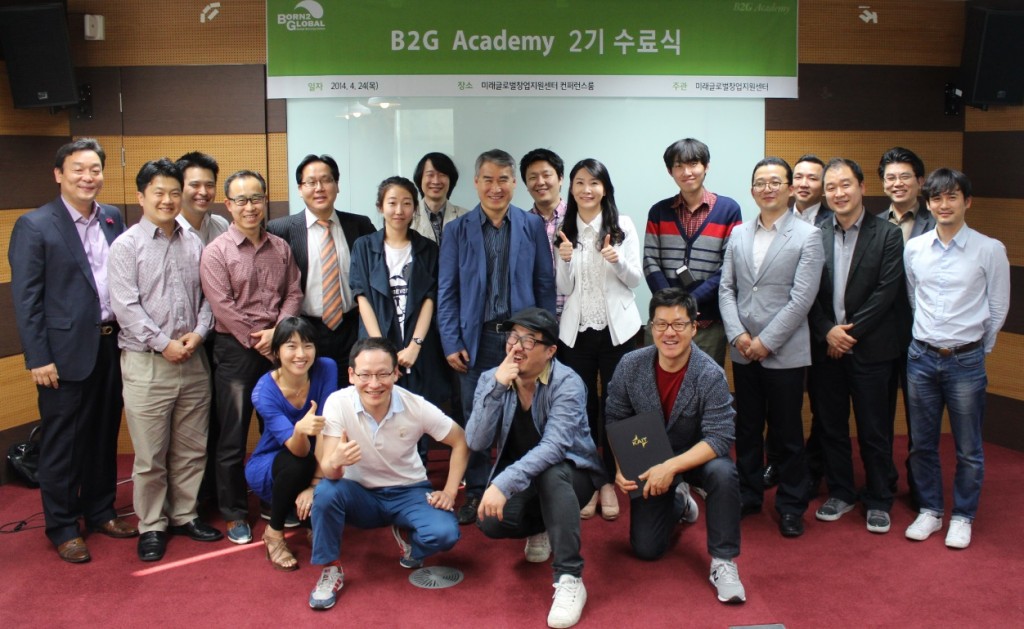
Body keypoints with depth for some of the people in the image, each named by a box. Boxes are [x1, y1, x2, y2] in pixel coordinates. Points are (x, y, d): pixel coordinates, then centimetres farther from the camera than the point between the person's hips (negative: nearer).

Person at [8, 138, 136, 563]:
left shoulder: (113, 219, 8)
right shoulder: (34, 225, -7)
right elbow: (25, 298, -10)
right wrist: (38, 358, -13)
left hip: (111, 346, 5)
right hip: (65, 352, -5)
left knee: (104, 436, 16)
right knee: (62, 443, 6)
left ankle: (99, 512, 32)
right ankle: (63, 528, 20)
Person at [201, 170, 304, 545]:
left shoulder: (280, 248, 9)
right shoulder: (216, 251, -5)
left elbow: (293, 293, 5)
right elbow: (223, 306, -12)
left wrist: (277, 333, -10)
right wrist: (257, 341, -12)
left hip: (276, 347, 4)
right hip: (235, 349, -4)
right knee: (232, 436, 2)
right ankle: (234, 514, 15)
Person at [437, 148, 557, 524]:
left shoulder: (533, 226, 4)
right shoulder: (458, 230, 4)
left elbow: (545, 285, 5)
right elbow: (447, 292, 3)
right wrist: (451, 343, -3)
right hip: (477, 338, 0)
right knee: (474, 418, 6)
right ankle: (476, 491, 20)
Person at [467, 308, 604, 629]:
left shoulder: (567, 383, -21)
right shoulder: (490, 380, -8)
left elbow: (553, 447, -35)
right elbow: (476, 442, -18)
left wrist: (503, 483, -46)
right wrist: (497, 388, -29)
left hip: (571, 473, -3)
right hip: (517, 477, 4)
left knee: (549, 473, -38)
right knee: (491, 522, -26)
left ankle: (569, 580, -29)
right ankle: (540, 528, 10)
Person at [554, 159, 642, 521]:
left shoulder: (623, 226, -2)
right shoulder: (564, 230, 3)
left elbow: (635, 280, -1)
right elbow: (563, 289, 3)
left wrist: (617, 260, -21)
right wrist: (564, 260, -16)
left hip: (616, 327, -1)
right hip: (576, 329, 1)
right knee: (581, 406, 6)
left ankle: (609, 481, 20)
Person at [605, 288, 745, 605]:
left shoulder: (710, 375, -24)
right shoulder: (630, 366, -15)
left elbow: (719, 437, -29)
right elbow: (614, 422, -5)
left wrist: (672, 466, -39)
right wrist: (620, 468, -19)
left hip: (696, 457, -2)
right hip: (649, 463, 3)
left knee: (723, 473, -37)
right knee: (646, 549, 0)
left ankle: (723, 562, -17)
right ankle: (678, 503, 34)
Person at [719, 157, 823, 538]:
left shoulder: (807, 236, -5)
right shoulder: (739, 235, 10)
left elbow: (802, 298, -12)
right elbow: (726, 288, 7)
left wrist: (765, 341, -14)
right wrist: (737, 335, -7)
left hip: (784, 353, -4)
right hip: (743, 351, 4)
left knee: (788, 434, 6)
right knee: (747, 428, 14)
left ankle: (791, 506, 19)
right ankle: (748, 495, 29)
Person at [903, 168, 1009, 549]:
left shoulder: (989, 250, -7)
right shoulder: (913, 249, 2)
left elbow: (998, 310, 1)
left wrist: (976, 348, 6)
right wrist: (927, 336, 12)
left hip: (966, 361, -3)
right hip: (921, 357, 3)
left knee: (968, 449, 7)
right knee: (922, 444, 12)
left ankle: (962, 517, 24)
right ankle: (930, 510, 28)